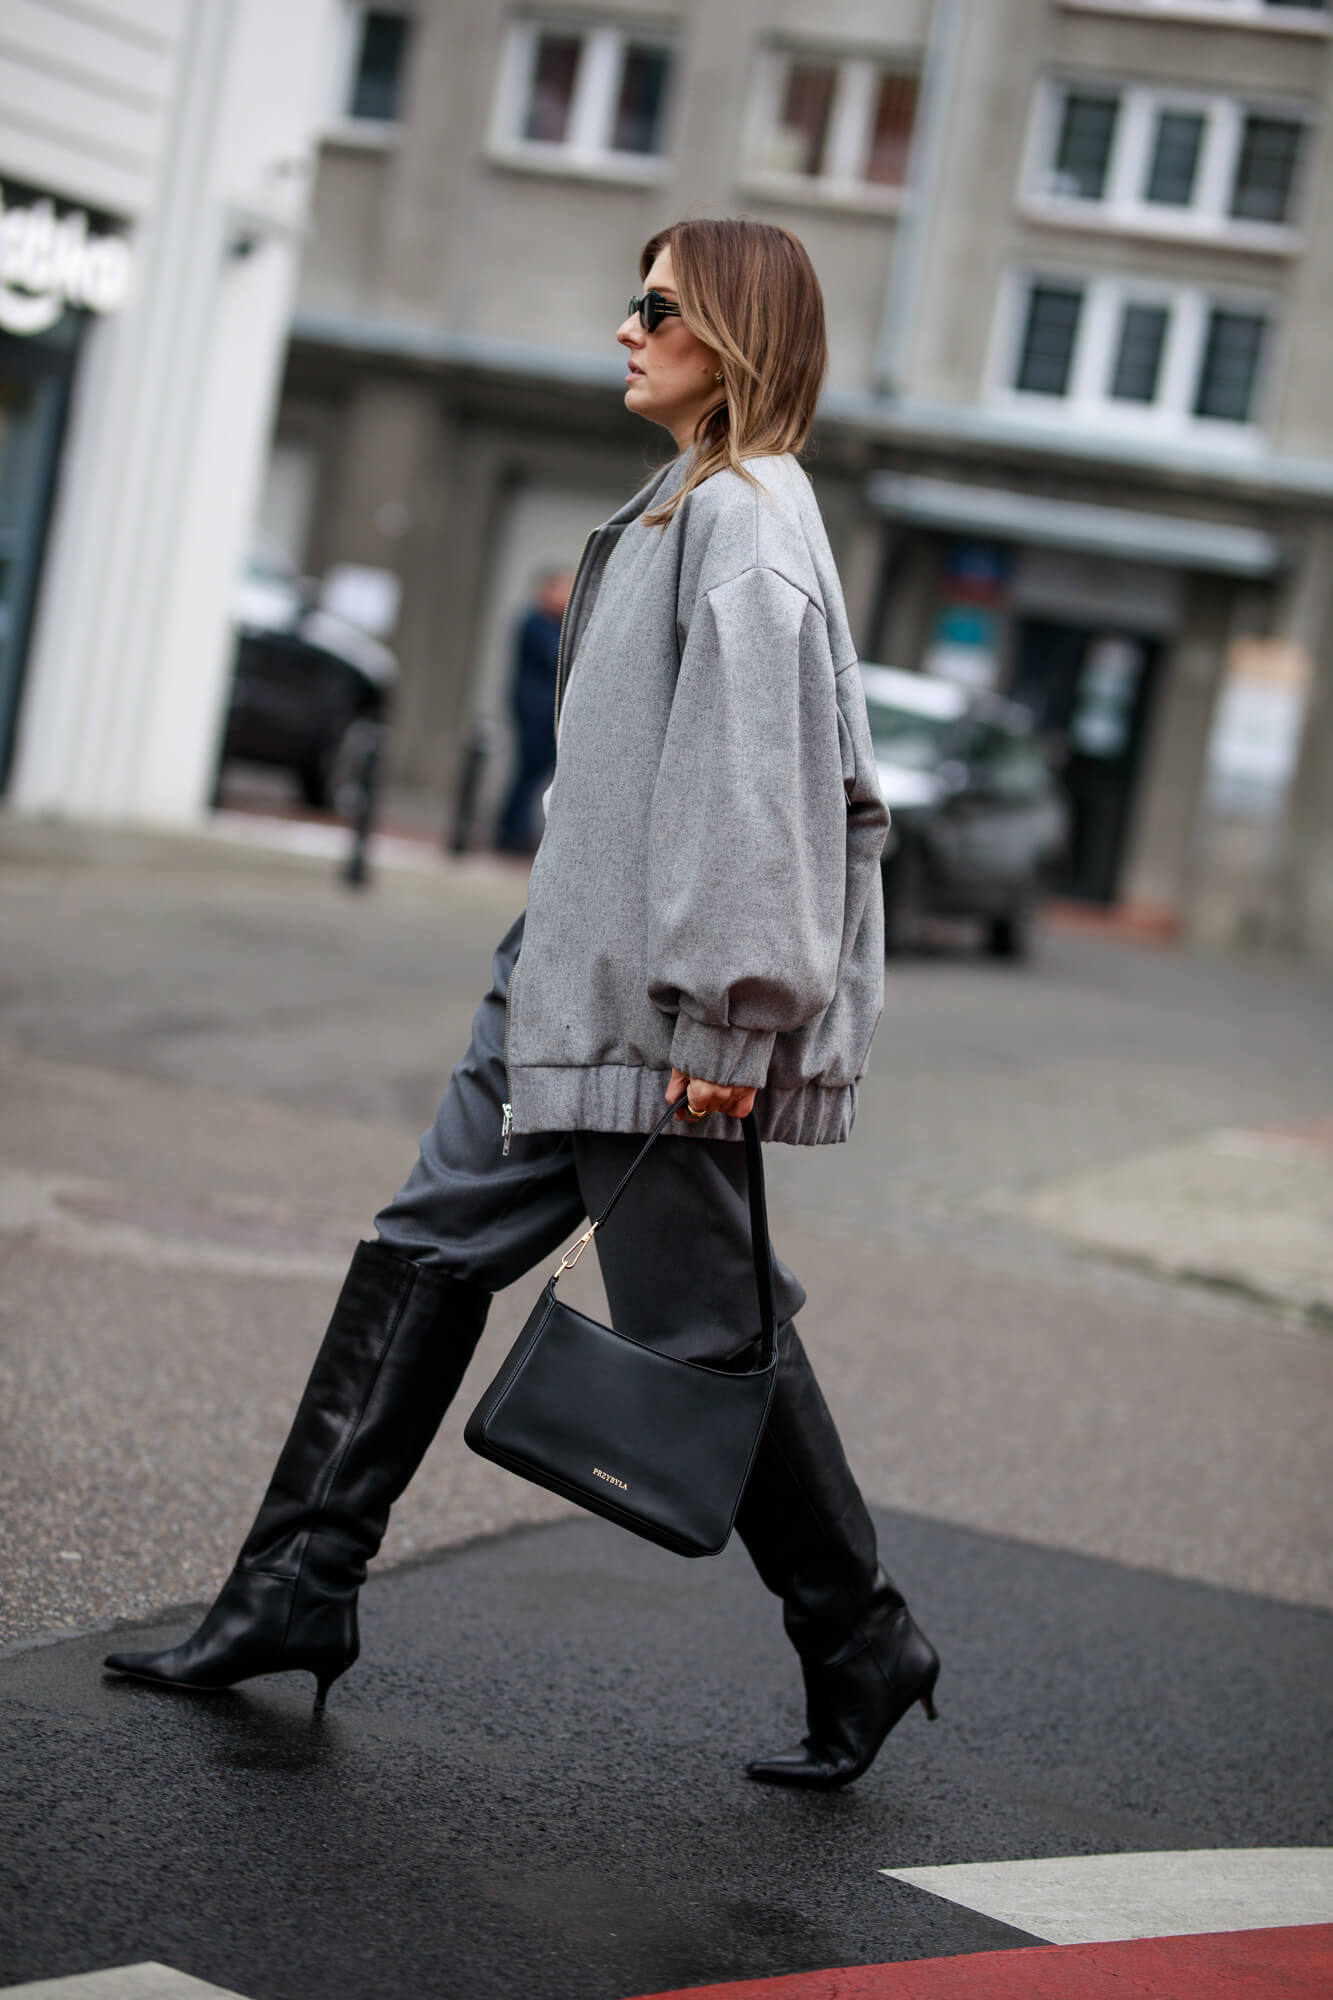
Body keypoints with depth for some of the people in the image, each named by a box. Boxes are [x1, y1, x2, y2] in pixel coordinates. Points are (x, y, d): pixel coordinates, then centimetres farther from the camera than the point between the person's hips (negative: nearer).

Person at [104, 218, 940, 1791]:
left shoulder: (747, 519, -14)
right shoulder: (689, 509, 16)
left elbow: (754, 778, -20)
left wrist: (726, 1012, -22)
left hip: (659, 1000, -10)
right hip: (571, 977, 10)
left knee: (697, 1321, -1)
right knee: (430, 1246, 9)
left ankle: (862, 1648, 16)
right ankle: (298, 1588, 15)